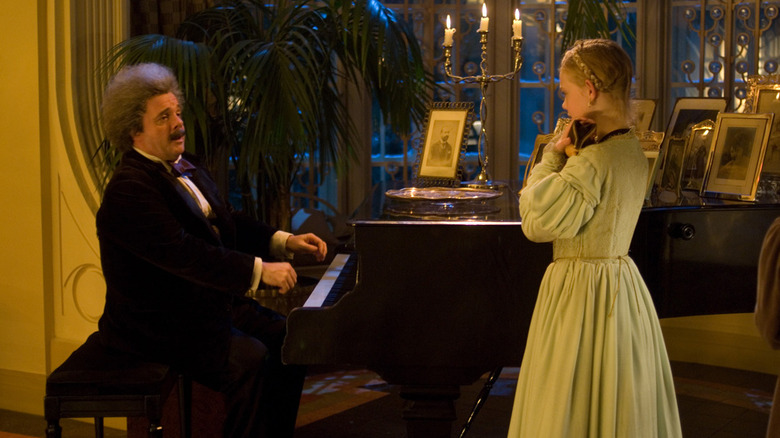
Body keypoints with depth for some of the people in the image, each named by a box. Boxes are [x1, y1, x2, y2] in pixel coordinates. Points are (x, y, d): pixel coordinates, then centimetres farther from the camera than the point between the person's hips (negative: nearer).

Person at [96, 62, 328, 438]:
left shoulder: (185, 168, 13)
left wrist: (284, 241, 4)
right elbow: (185, 254, -30)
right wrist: (259, 270, -32)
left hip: (212, 303, 10)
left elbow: (228, 224, 19)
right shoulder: (129, 190, -20)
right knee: (250, 358, -27)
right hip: (157, 324, -9)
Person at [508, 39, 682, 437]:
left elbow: (536, 224, -14)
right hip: (624, 288, 9)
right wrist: (562, 154, 2)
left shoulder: (592, 161, -22)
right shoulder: (635, 154, 7)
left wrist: (553, 154, -8)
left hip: (581, 289, -9)